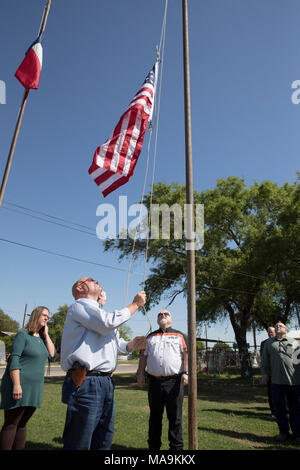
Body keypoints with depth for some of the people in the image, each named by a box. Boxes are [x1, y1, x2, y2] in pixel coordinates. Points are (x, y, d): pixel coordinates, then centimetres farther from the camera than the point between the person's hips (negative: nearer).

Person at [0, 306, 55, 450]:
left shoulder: (42, 338, 13)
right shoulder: (23, 334, -8)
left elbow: (51, 354, 3)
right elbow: (14, 359, -15)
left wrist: (46, 334, 1)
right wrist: (16, 384, -23)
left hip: (35, 388, 7)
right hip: (19, 386, -7)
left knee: (22, 424, 12)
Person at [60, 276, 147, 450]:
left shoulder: (99, 312, 27)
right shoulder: (80, 305, -4)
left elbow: (118, 344, 26)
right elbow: (109, 322, -21)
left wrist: (132, 345, 3)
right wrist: (135, 305, -8)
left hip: (106, 383, 10)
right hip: (86, 383, -9)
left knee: (104, 441, 15)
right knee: (79, 444, -2)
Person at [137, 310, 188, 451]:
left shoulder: (179, 336, 10)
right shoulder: (150, 337, 18)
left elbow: (186, 354, 2)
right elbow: (143, 356, 15)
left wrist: (186, 372, -10)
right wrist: (140, 373, 6)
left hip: (174, 381, -2)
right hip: (154, 382, 3)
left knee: (175, 417, 3)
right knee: (155, 416, 12)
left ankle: (176, 446, 16)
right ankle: (153, 446, 25)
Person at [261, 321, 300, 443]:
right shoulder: (269, 343, 15)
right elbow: (265, 360, 15)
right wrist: (264, 373, 6)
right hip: (276, 380, 1)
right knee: (278, 406, 2)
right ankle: (283, 432, 17)